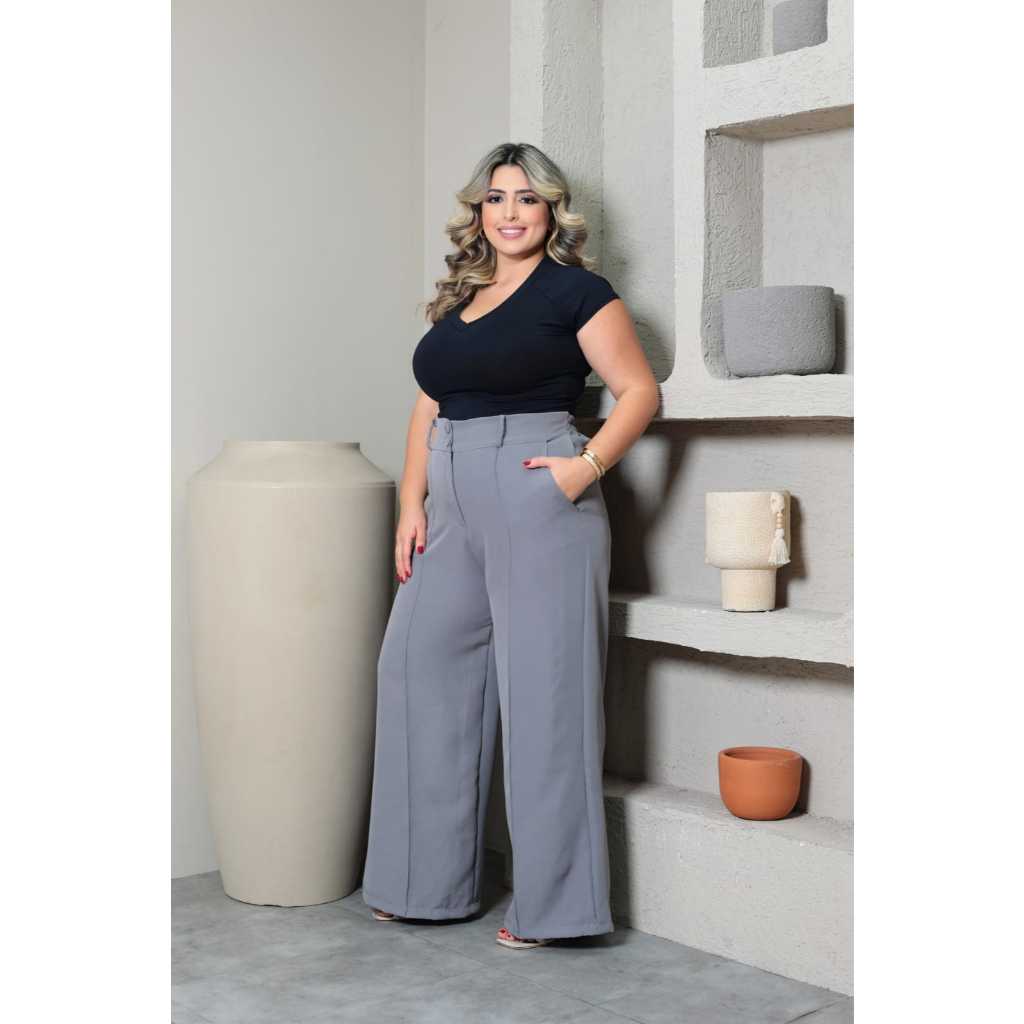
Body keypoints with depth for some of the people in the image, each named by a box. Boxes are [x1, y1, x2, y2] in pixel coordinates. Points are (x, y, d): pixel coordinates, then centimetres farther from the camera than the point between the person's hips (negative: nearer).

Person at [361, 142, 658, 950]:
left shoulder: (575, 290, 1)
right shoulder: (457, 300, 19)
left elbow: (640, 391, -4)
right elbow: (429, 408, 17)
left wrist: (588, 466, -16)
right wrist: (412, 503, 6)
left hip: (537, 499, -7)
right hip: (453, 506, 7)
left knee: (543, 691, -4)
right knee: (418, 667, 5)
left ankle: (551, 903, 6)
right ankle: (430, 882, 17)